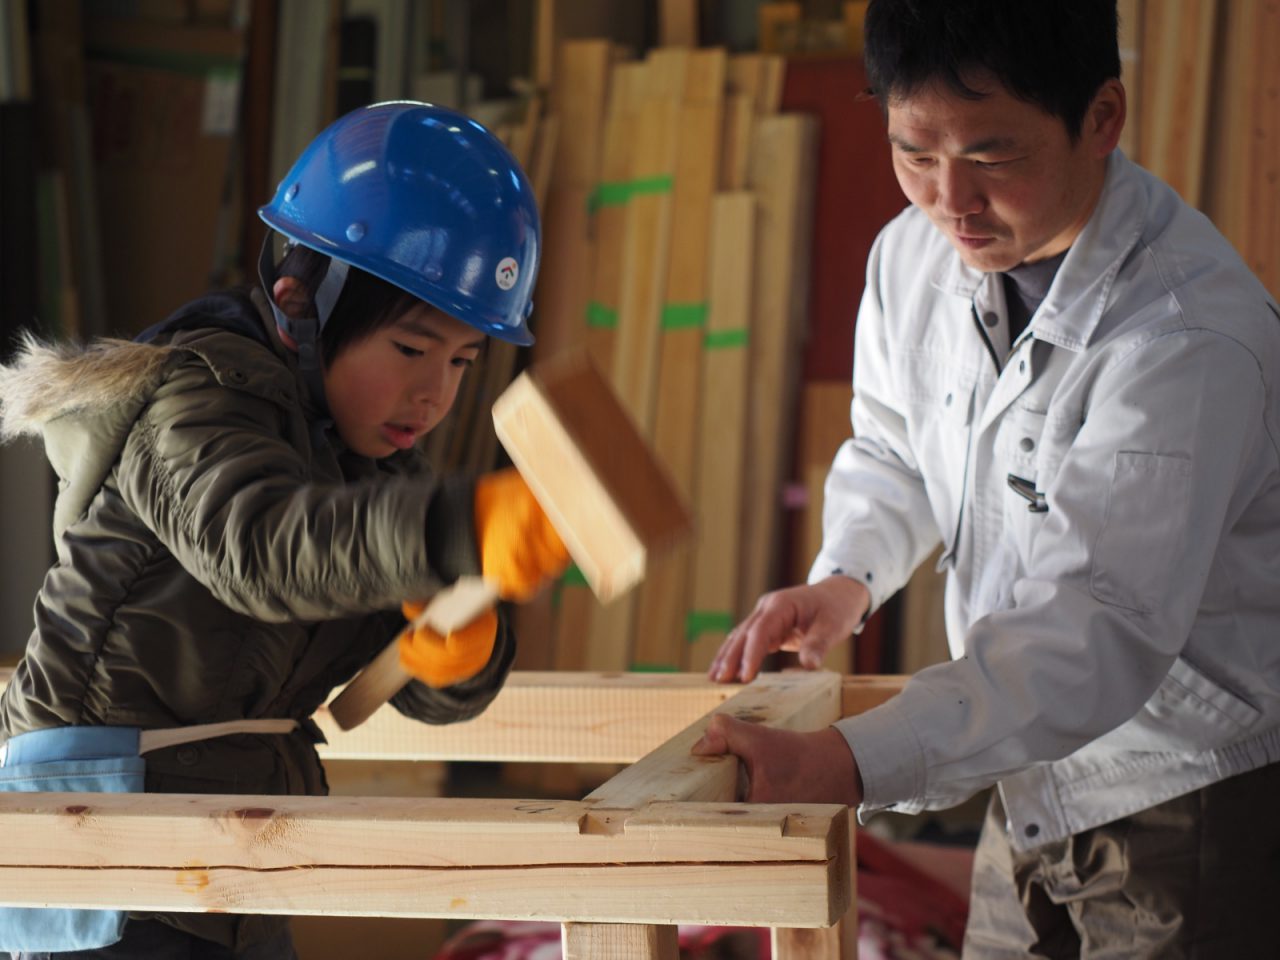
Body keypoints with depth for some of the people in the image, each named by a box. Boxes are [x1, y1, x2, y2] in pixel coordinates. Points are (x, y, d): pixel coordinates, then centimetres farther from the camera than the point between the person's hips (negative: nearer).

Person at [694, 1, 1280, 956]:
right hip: (1034, 789, 7)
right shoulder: (914, 253, -4)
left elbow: (1102, 632, -36)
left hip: (1199, 799, -7)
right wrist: (847, 577, -7)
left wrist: (848, 764, -46)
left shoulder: (1192, 338, -29)